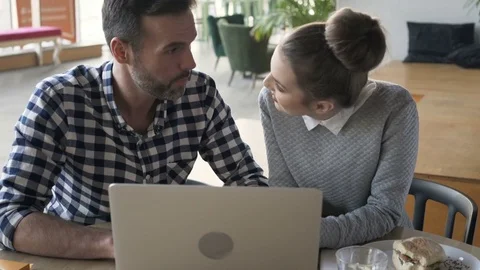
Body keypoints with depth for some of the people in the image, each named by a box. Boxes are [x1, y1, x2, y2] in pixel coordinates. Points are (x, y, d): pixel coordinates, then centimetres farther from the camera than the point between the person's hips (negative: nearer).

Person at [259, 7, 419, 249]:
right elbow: (283, 189, -7)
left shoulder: (394, 109, -23)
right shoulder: (271, 102, -15)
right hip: (312, 248, 2)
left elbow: (385, 211, -20)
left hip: (381, 248, -2)